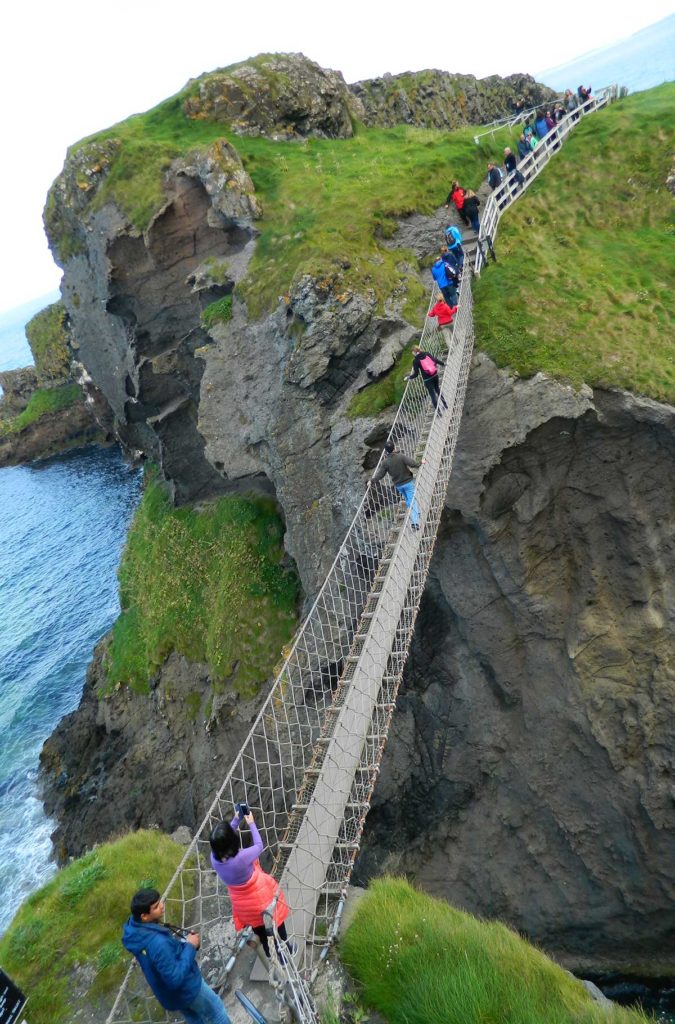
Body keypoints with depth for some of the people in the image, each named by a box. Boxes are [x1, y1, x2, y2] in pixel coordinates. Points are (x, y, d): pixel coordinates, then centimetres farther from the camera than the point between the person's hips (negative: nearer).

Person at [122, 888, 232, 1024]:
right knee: (216, 1010, 19)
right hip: (185, 989, -8)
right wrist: (190, 946, -26)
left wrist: (183, 939, -5)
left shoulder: (134, 927, -13)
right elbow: (175, 978, -33)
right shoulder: (157, 943, -41)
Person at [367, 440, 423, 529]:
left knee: (408, 500, 24)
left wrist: (371, 481, 7)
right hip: (408, 482, -3)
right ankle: (415, 521, -10)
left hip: (398, 485, 3)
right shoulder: (401, 456, -18)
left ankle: (414, 516, 32)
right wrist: (420, 463, -2)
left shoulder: (385, 462, -9)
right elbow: (412, 463, -21)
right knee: (412, 501, -1)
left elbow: (380, 474, -6)